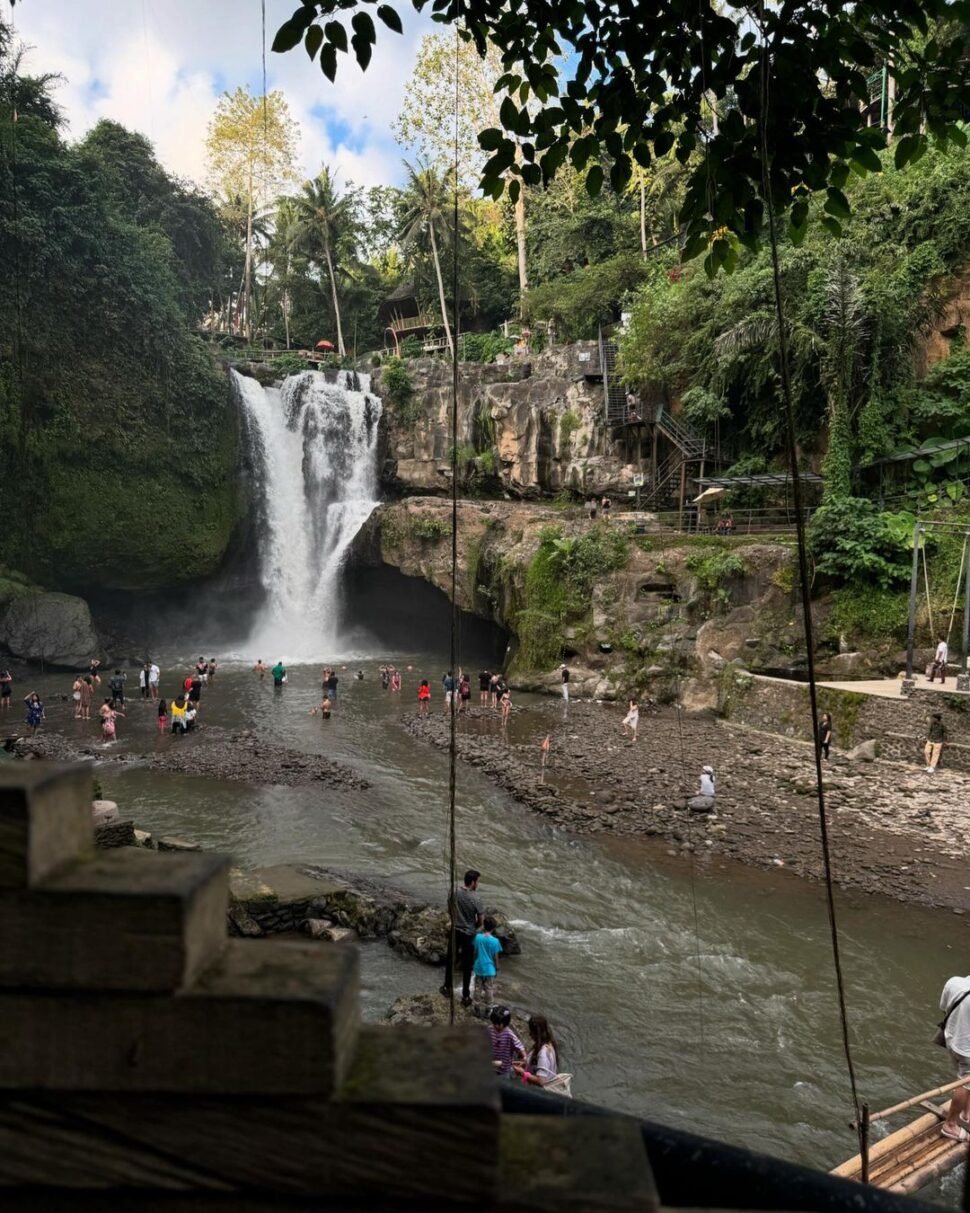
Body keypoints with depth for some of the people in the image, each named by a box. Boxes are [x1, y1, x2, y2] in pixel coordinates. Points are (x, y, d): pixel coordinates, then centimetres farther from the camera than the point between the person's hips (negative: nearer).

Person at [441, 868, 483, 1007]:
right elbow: (481, 920, -13)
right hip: (468, 934, -4)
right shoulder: (476, 899, -23)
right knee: (467, 966, 10)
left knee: (451, 960, 22)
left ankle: (447, 988, 37)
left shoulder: (455, 893, -10)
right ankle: (465, 996, 18)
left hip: (455, 931, 4)